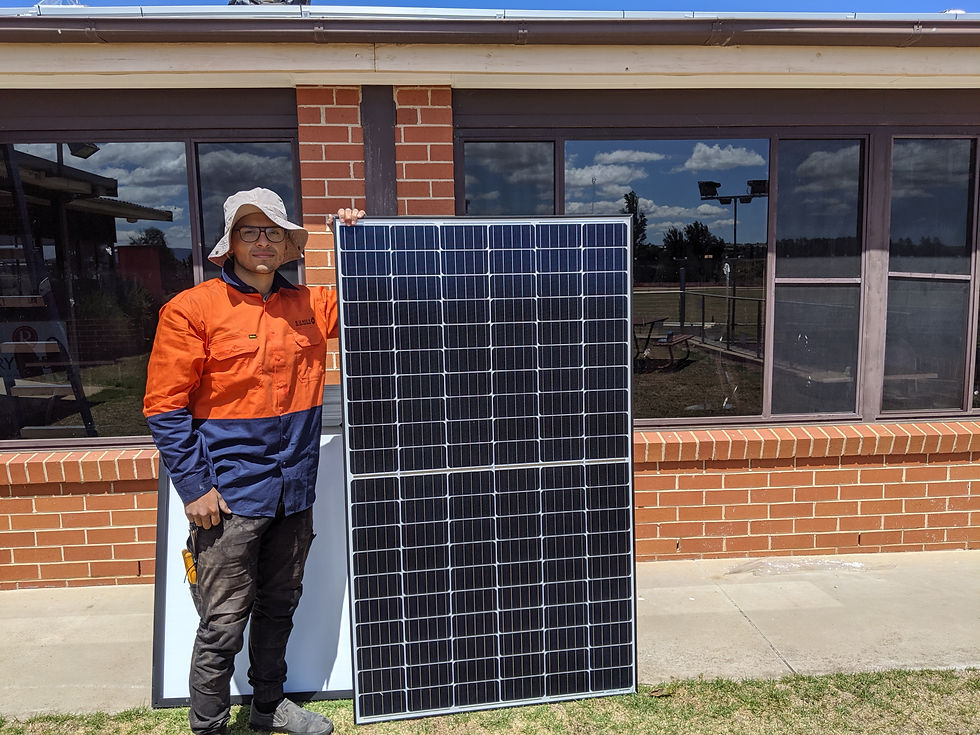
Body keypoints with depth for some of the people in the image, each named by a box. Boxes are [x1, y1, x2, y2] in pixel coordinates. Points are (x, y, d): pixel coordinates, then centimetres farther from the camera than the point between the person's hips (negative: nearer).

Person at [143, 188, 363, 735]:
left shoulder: (311, 305, 6)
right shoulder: (192, 309, -7)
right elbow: (165, 407, -7)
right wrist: (194, 488, -11)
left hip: (295, 493, 5)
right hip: (231, 495, -5)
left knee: (279, 607, 19)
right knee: (224, 624, 3)